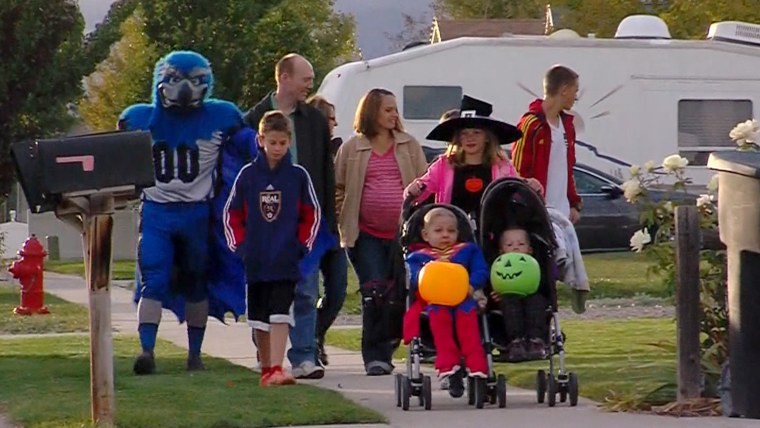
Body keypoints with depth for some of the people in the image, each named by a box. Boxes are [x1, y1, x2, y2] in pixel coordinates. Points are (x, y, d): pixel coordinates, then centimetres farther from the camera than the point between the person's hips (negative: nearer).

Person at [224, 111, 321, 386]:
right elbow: (231, 214, 10)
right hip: (255, 261, 3)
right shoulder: (247, 175, 3)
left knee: (280, 315, -13)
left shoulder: (298, 176, 0)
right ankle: (266, 369, 23)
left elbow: (312, 215, 7)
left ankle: (276, 369, -19)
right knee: (259, 318, 11)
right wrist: (239, 245, 2)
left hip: (286, 261, -3)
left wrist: (302, 246, -1)